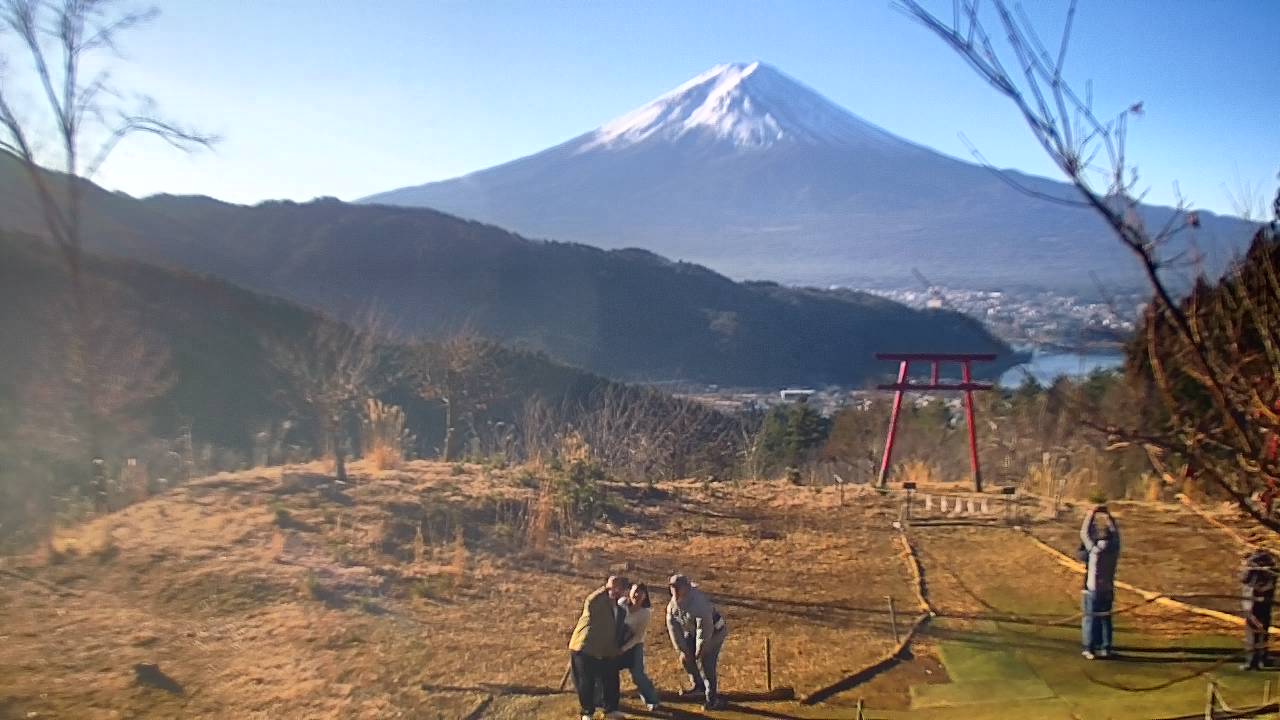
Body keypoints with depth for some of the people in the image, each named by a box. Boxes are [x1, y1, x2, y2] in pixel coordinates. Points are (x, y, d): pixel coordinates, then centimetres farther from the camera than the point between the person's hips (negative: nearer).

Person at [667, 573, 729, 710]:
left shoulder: (699, 603, -37)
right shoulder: (672, 606, -12)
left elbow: (705, 631, -32)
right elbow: (673, 629, -4)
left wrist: (699, 652, -22)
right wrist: (682, 650, -5)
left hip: (714, 632, -8)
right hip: (693, 632, 8)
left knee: (705, 662, -15)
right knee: (685, 657, 9)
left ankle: (712, 698, -3)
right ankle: (699, 686, 32)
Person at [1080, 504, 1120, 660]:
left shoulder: (1094, 549, -15)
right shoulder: (1113, 549, -3)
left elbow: (1084, 533, -8)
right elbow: (1115, 532, 12)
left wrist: (1091, 515, -1)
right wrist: (1109, 517, 17)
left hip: (1092, 590, -4)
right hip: (1108, 589, 4)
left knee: (1090, 618, 3)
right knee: (1105, 618, 15)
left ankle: (1089, 649, 2)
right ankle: (1105, 648, 18)